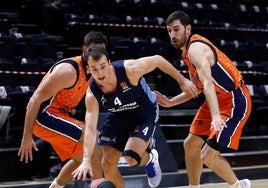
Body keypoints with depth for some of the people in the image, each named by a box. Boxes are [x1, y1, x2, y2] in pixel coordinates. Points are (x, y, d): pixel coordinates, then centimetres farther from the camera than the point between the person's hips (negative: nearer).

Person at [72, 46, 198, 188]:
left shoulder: (130, 70, -34)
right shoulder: (92, 94, -24)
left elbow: (157, 60, -17)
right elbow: (90, 128, -27)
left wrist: (182, 81, -8)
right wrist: (86, 160, -41)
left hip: (145, 113, -4)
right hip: (118, 116, 4)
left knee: (131, 157, -23)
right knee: (107, 163, -2)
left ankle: (149, 159, 14)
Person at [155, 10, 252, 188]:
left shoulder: (195, 48, -20)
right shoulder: (188, 51, 12)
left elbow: (208, 84, -35)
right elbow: (196, 89, 22)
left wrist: (215, 117, -47)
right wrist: (169, 102, 17)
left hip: (235, 102, -10)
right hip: (219, 100, 10)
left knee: (208, 156, -11)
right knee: (191, 144, 12)